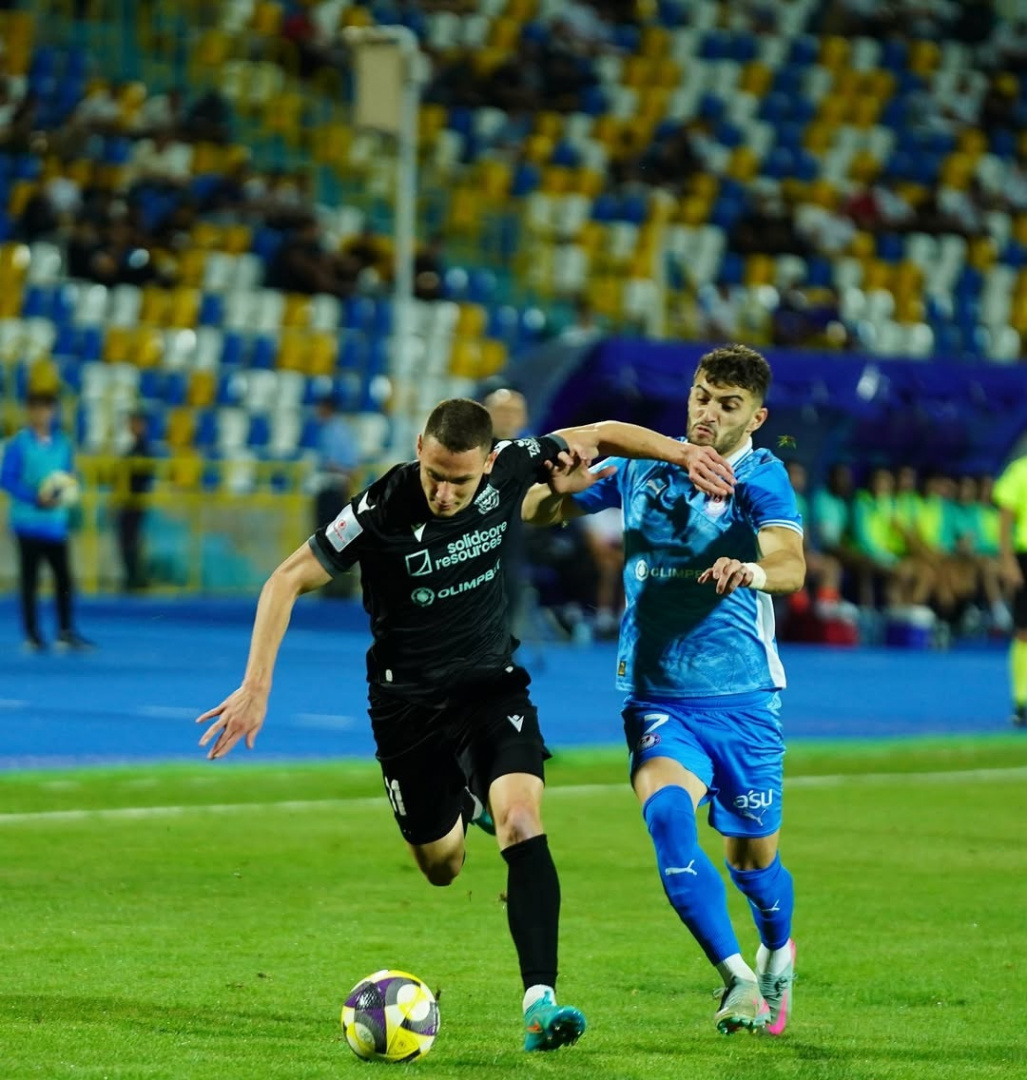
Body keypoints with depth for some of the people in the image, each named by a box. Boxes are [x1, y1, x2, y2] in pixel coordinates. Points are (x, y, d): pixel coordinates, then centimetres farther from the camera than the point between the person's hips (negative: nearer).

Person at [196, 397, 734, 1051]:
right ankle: (462, 805, 51)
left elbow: (600, 436, 0)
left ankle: (540, 1002, -26)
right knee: (443, 867, 12)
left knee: (524, 824, -23)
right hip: (408, 700, -1)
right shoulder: (382, 510, -24)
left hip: (492, 684, 1)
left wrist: (683, 453, -13)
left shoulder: (509, 468, -16)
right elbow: (288, 581, -18)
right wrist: (257, 687, -25)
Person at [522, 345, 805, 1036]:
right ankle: (738, 979, -24)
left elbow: (791, 565, -26)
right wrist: (560, 489, -13)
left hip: (742, 700, -1)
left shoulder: (762, 477, -8)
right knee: (667, 811, -27)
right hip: (658, 699, 1)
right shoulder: (642, 467, 4)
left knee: (752, 856, 9)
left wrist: (757, 570, -50)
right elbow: (533, 513, 11)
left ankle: (777, 953, 43)